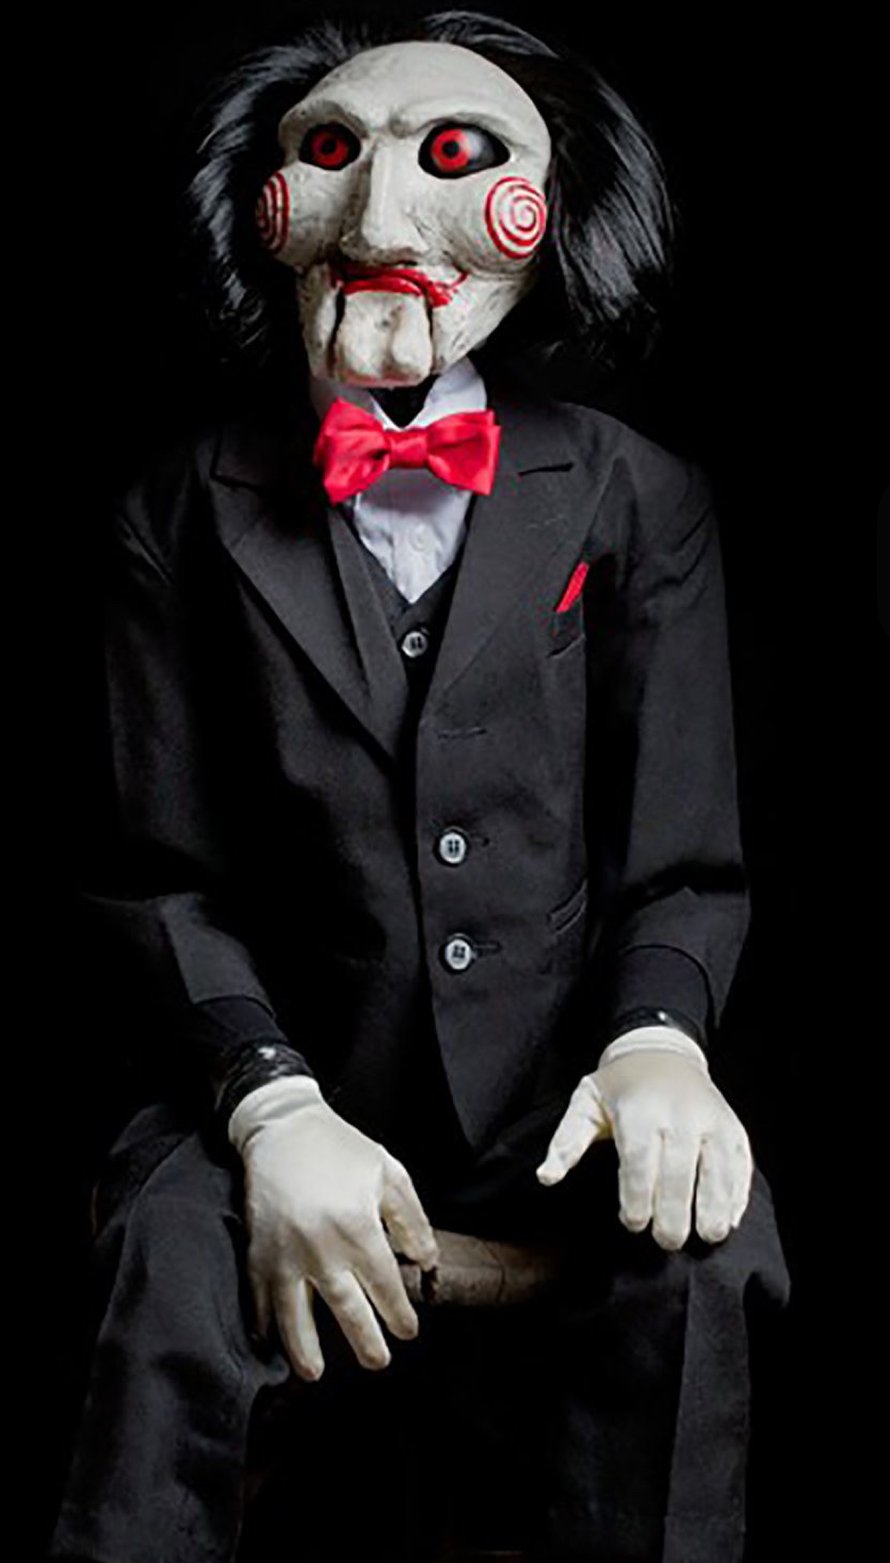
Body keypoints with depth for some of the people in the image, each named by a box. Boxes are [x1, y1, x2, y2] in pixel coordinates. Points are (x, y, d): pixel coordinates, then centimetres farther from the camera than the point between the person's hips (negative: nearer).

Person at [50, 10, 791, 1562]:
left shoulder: (640, 502, 5)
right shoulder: (187, 513, 3)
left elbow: (687, 861, 3)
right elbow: (162, 875, -1)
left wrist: (658, 1039, -18)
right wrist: (274, 1109, -16)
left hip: (564, 1088, 1)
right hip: (293, 1074, 0)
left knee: (701, 1243, -30)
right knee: (172, 1246, -31)